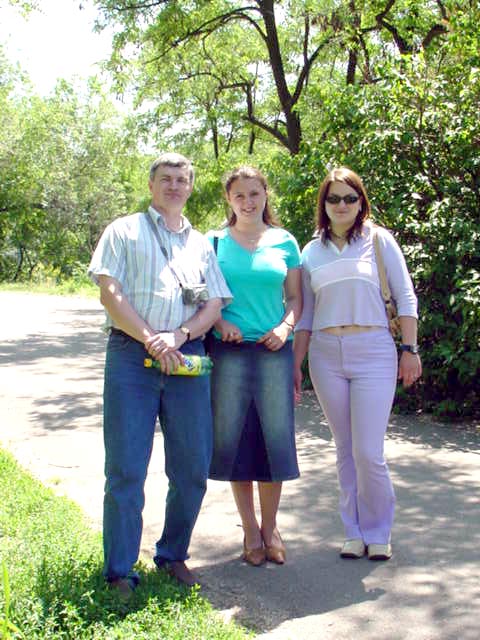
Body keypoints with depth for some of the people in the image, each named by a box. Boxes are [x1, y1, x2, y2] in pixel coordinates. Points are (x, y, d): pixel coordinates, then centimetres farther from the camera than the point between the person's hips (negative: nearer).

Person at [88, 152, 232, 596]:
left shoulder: (201, 243, 20)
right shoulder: (124, 231, 11)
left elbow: (214, 306, 11)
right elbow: (110, 293, -1)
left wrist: (178, 336, -8)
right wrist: (151, 340, -12)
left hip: (187, 356, 4)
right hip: (132, 355, -3)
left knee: (192, 468, 4)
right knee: (126, 468, -5)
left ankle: (173, 555, 23)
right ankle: (120, 573, 4)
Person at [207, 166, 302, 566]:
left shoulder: (285, 243, 8)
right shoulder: (215, 242, 6)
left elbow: (295, 297, 11)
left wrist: (285, 327, -7)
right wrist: (220, 322, -10)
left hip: (274, 352, 1)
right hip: (230, 352, 0)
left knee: (275, 439, 3)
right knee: (234, 439, 4)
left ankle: (270, 527, 20)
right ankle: (251, 530, 18)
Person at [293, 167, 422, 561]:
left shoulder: (379, 240, 4)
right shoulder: (312, 251, 11)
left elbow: (405, 297, 3)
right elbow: (305, 313, 14)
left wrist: (410, 350, -3)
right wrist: (296, 364, 12)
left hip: (373, 351, -3)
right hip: (326, 354, 3)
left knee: (368, 452, -7)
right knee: (345, 450, 8)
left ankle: (378, 532, 14)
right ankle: (355, 532, 21)